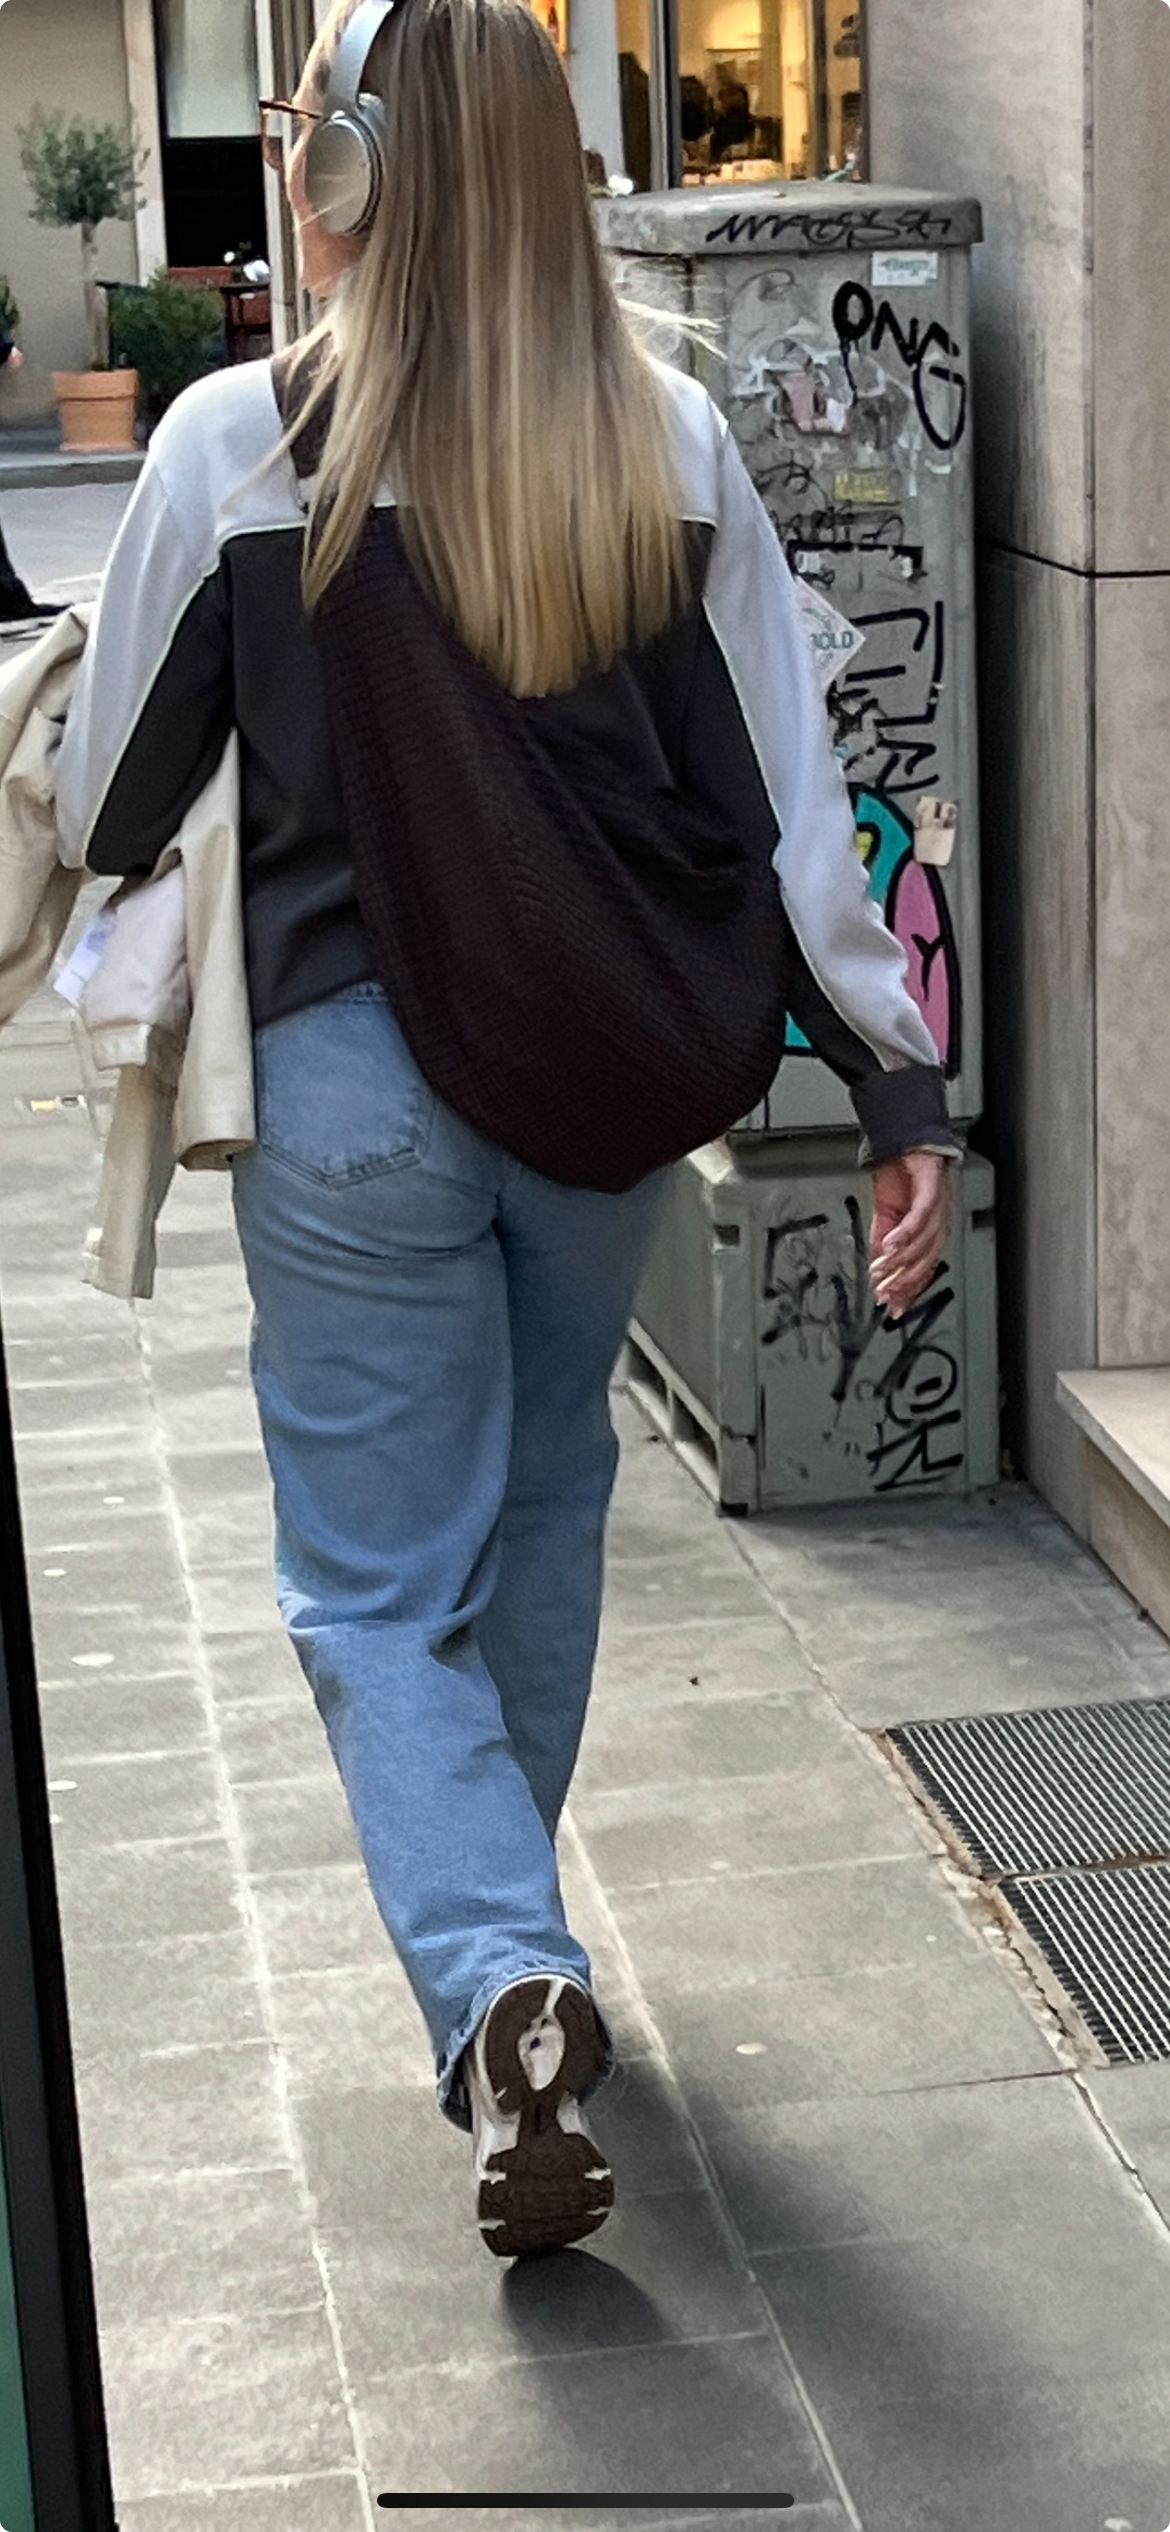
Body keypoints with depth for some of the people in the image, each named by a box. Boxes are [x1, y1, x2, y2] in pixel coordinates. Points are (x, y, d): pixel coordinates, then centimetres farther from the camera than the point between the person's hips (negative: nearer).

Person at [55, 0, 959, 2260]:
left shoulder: (238, 446, -11)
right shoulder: (667, 445, -4)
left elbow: (111, 803, -3)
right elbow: (783, 792, -4)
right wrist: (897, 1082, 1)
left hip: (354, 1077, -3)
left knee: (377, 1579, 7)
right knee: (544, 1499, 24)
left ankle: (501, 1983, -12)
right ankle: (498, 1894, 41)